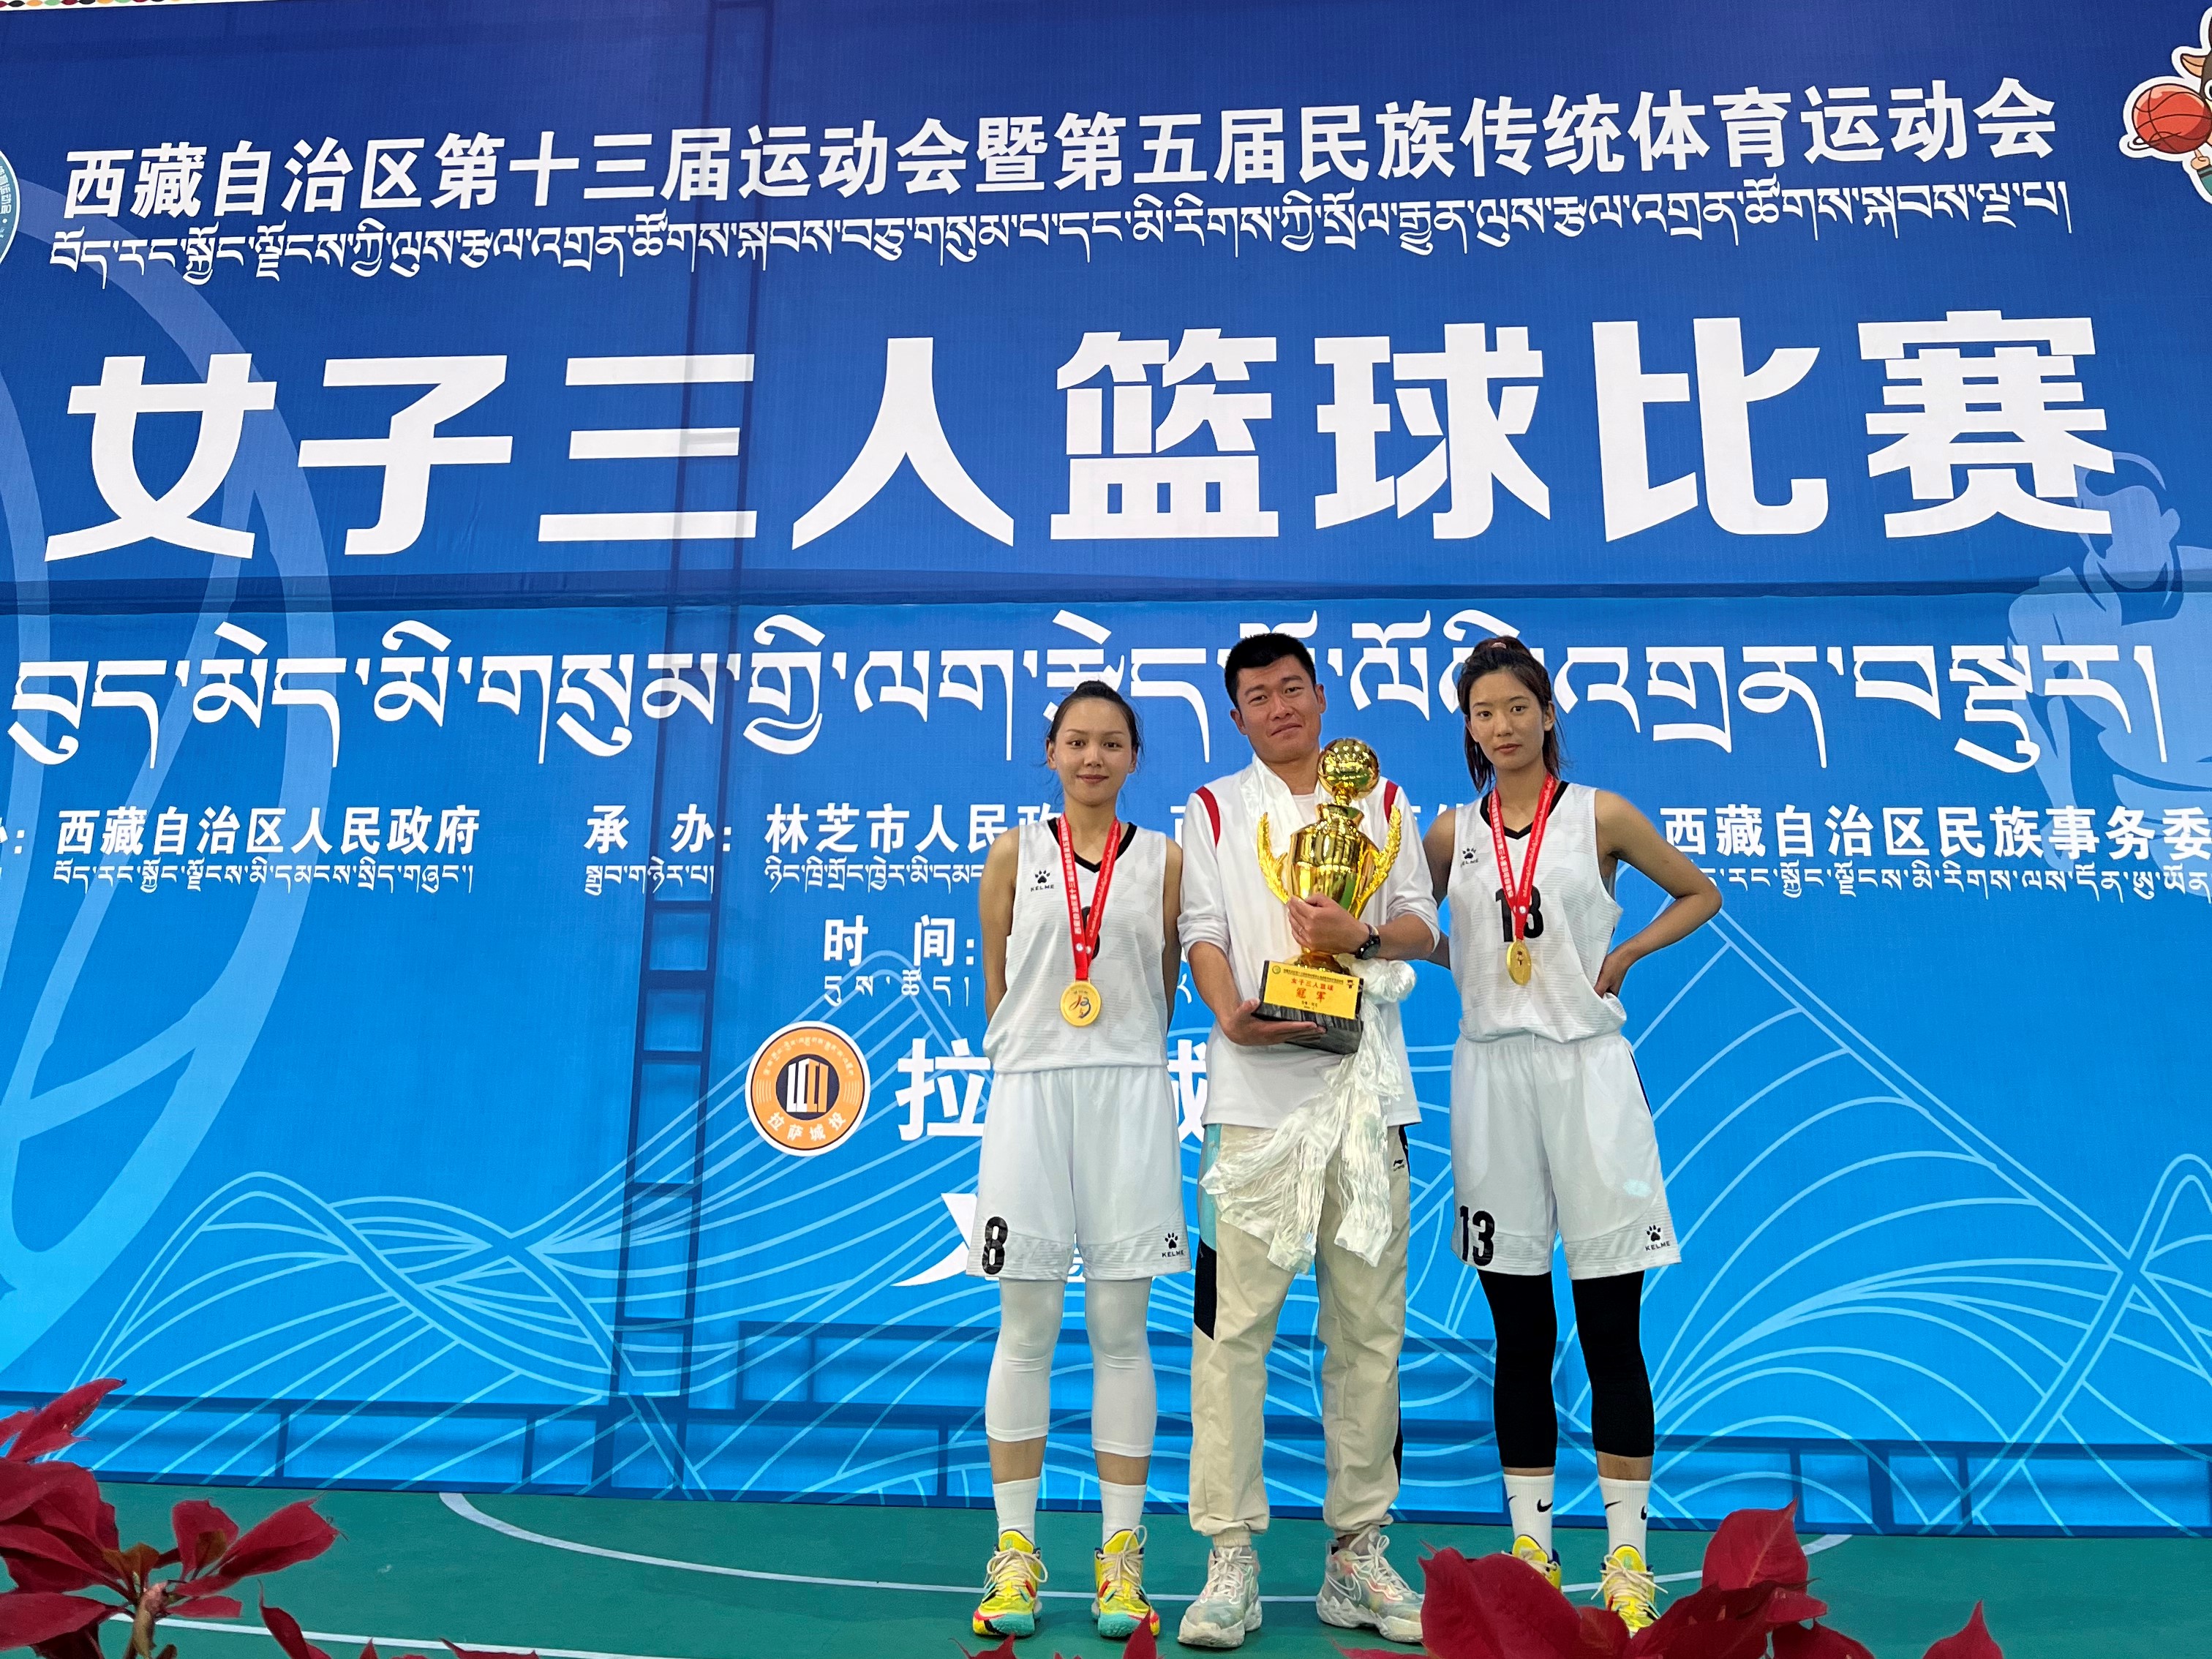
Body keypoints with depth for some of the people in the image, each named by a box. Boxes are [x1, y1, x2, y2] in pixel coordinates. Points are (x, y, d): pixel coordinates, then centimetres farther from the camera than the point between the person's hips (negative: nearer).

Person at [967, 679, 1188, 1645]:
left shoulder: (1164, 859, 7)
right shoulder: (1016, 854, 8)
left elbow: (1164, 991, 10)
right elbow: (995, 986, 10)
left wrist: (1112, 1053, 6)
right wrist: (1045, 1054, 9)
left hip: (1128, 1093, 0)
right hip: (1029, 1090, 0)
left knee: (1120, 1328, 3)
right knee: (1026, 1328, 3)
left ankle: (1121, 1556, 13)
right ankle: (1015, 1552, 14)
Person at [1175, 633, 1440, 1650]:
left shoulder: (1380, 801, 18)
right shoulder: (1213, 810, 13)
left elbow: (1421, 926, 14)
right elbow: (1203, 934, 3)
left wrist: (1361, 934, -8)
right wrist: (1232, 1013, -17)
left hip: (1366, 1083, 2)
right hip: (1257, 1086, -2)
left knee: (1368, 1321, 4)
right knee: (1234, 1319, -7)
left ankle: (1357, 1552, 15)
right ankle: (1230, 1560, 2)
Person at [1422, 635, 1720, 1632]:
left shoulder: (1601, 817, 2)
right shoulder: (1453, 832, 7)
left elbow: (1700, 894, 12)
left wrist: (1620, 958, -1)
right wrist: (1464, 959, 1)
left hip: (1585, 1067, -2)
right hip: (1491, 1072, 2)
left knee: (1611, 1331, 1)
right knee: (1520, 1335, 9)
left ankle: (1627, 1558, 13)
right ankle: (1530, 1548, 19)